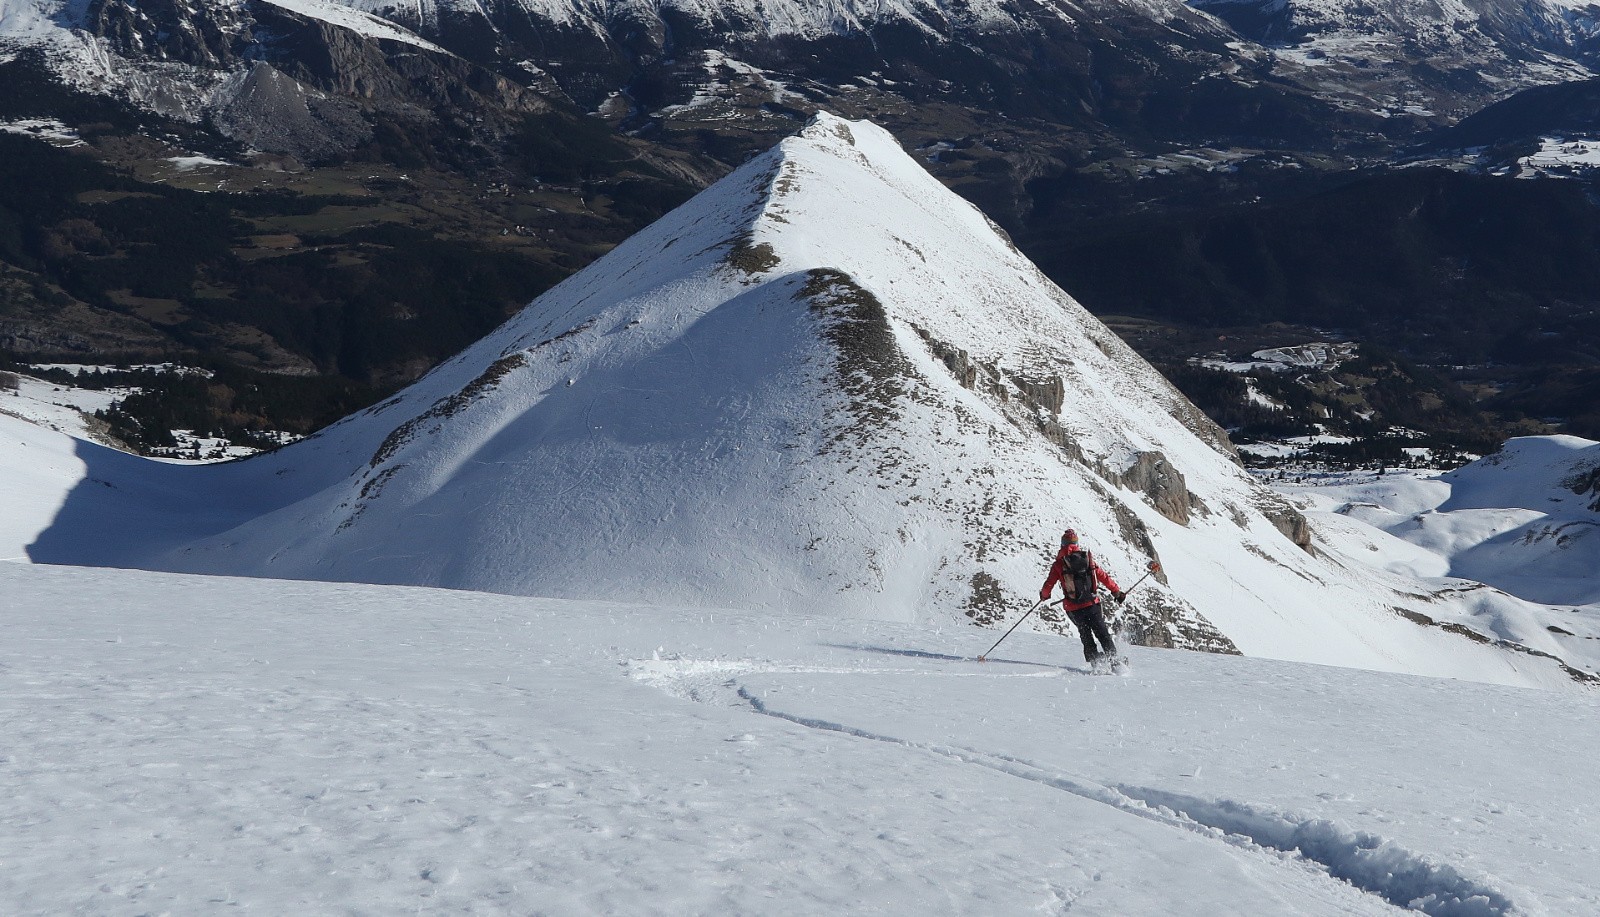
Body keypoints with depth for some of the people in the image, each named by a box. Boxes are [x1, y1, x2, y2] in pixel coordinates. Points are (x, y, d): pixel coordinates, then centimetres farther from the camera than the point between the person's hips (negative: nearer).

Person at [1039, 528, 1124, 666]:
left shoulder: (1059, 564, -1)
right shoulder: (1087, 559, 5)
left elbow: (1049, 584, -1)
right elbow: (1104, 577, 8)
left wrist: (1044, 595, 21)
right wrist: (1117, 592, 17)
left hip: (1073, 608, -1)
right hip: (1092, 603, 1)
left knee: (1086, 635, 15)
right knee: (1102, 632, 9)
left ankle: (1095, 661, 8)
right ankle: (1113, 658, 0)